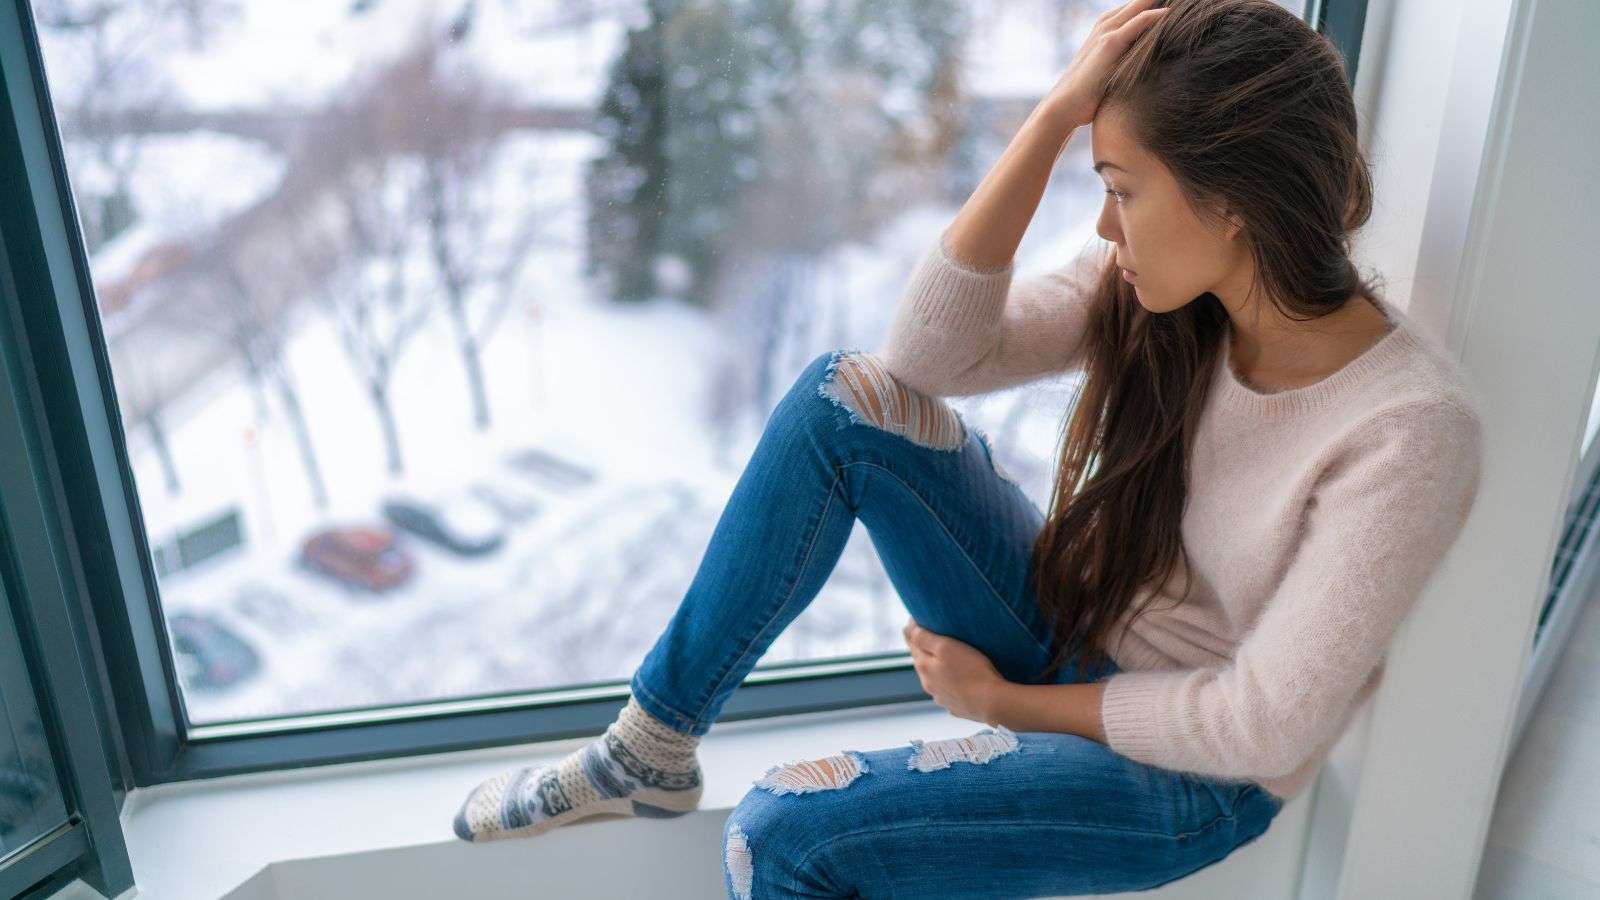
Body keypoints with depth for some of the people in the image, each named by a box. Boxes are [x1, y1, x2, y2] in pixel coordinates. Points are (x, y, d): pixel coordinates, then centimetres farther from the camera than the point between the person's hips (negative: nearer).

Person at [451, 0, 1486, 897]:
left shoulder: (1406, 431, -25)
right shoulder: (1161, 285, -9)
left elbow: (1260, 725, -23)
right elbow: (930, 349, -17)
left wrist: (1002, 700, -13)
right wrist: (1058, 114, -24)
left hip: (1186, 777, -5)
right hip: (1068, 629, 6)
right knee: (849, 394, -17)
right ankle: (650, 749, -5)